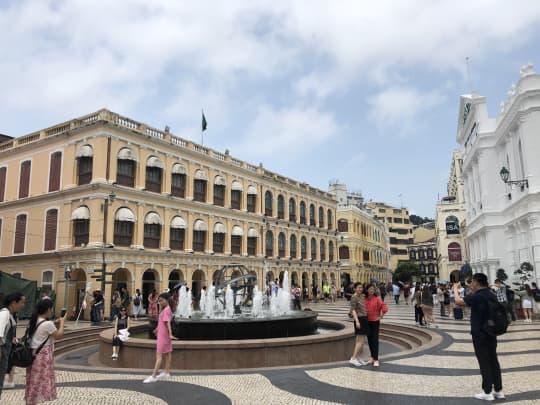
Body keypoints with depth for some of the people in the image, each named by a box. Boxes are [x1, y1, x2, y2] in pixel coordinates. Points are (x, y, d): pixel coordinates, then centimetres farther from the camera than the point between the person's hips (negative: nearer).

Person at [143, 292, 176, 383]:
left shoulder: (166, 310, -19)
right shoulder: (166, 309, 11)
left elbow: (168, 322, -30)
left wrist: (170, 334, -39)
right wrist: (157, 329, 38)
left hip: (163, 335, -10)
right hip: (162, 334, 10)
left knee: (159, 354, -8)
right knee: (167, 353, 13)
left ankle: (153, 376, -6)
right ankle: (167, 372, 21)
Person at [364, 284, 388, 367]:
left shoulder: (377, 299, -8)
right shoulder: (364, 299, 2)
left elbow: (384, 308, -14)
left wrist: (380, 317, -14)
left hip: (375, 322, -4)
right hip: (367, 322, 4)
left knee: (375, 340, -5)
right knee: (369, 340, 10)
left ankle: (376, 360, -2)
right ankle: (372, 357, 23)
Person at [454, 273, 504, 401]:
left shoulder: (477, 296, -20)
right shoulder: (491, 295, 7)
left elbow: (458, 301, -23)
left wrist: (455, 289, -7)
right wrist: (473, 291, 28)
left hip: (480, 334, -8)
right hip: (491, 334, 8)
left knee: (484, 363, 0)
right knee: (493, 362, 13)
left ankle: (487, 392, 7)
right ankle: (498, 390, 20)